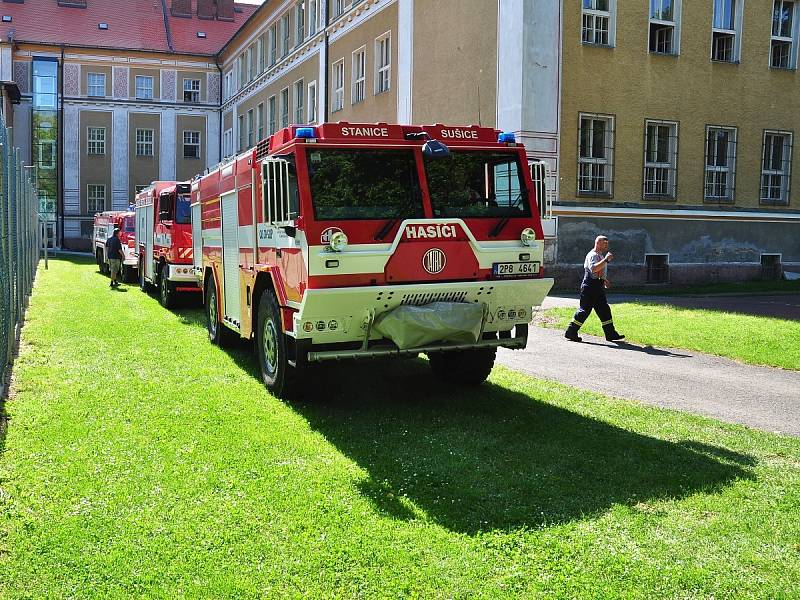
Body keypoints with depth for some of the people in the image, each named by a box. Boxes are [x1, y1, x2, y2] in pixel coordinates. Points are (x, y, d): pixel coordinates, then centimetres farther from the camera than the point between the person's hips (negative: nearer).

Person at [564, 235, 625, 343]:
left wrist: (604, 280, 24)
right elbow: (593, 268, -33)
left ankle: (611, 334, 10)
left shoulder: (600, 255, 19)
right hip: (590, 286, -10)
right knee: (585, 310, -7)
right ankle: (571, 332, 1)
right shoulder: (592, 255, -13)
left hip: (598, 287, 10)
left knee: (604, 310, 7)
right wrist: (606, 260, -32)